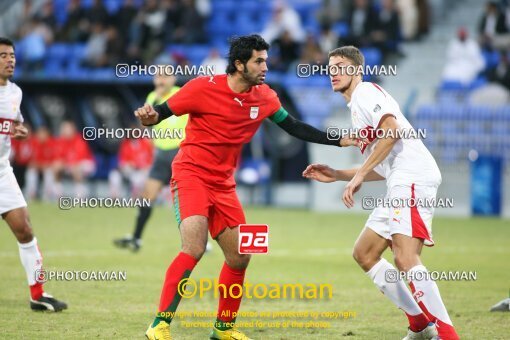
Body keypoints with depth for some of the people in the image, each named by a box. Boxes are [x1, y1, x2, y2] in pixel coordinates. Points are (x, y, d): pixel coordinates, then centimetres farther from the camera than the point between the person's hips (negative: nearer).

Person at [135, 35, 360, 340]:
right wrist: (148, 118, -33)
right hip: (191, 174, -7)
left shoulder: (265, 97, 2)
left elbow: (294, 127, 12)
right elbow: (162, 112, -9)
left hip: (223, 185, 7)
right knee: (195, 248, -25)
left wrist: (340, 141, 7)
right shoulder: (204, 87, -14)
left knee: (239, 257, 7)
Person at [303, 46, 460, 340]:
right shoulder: (357, 107, 29)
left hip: (413, 175, -11)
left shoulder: (366, 92, 0)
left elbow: (392, 130, -18)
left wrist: (359, 175, -16)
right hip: (401, 183, 11)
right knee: (365, 253, 14)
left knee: (405, 258, -23)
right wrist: (337, 175, 25)